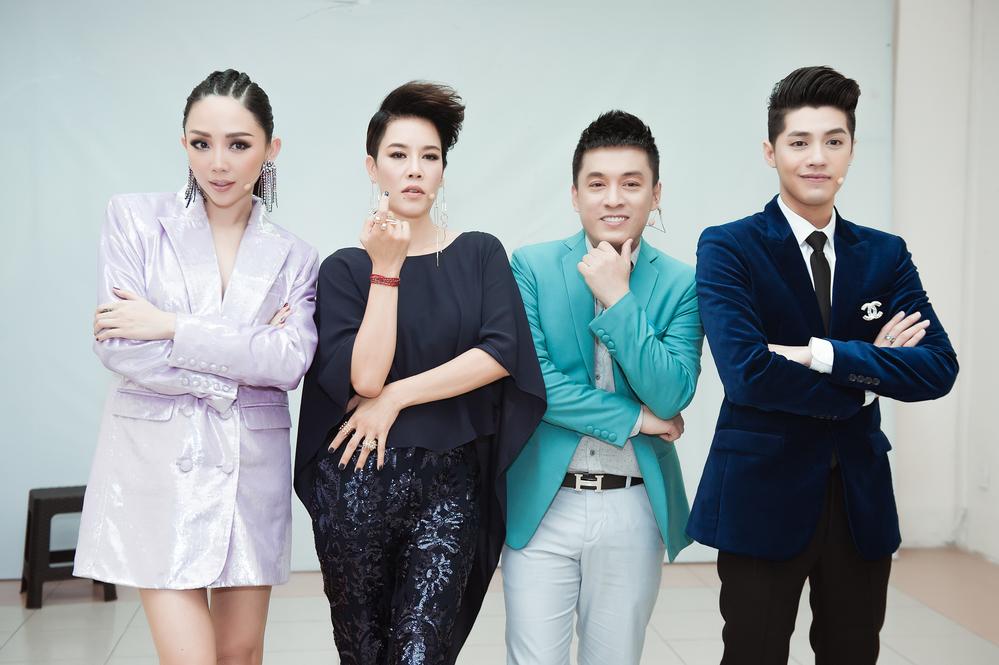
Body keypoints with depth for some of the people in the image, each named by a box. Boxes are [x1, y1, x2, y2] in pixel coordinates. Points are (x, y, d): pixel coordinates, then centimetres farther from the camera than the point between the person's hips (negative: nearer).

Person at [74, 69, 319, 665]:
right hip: (158, 465, -2)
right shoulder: (136, 219, 1)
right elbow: (118, 346, -9)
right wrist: (235, 369, -10)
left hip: (251, 466, 2)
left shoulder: (294, 258, 6)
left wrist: (171, 327, -15)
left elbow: (292, 363, -10)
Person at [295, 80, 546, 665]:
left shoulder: (480, 254, 5)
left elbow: (501, 353, -9)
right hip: (358, 483, 0)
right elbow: (364, 376, -11)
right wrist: (386, 268, -13)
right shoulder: (346, 268, 2)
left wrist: (396, 396, -10)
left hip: (450, 483, 0)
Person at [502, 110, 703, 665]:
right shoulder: (532, 266, -3)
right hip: (542, 502, -1)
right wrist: (633, 419, -10)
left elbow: (673, 397, -11)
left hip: (635, 509, 2)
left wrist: (617, 298, -16)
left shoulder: (681, 284, 0)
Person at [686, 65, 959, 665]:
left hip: (863, 498, 4)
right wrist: (869, 376, -10)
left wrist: (827, 355, -19)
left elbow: (939, 367, -6)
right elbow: (747, 372, -20)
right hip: (761, 496, -4)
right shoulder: (728, 249, -7)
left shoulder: (886, 254, 6)